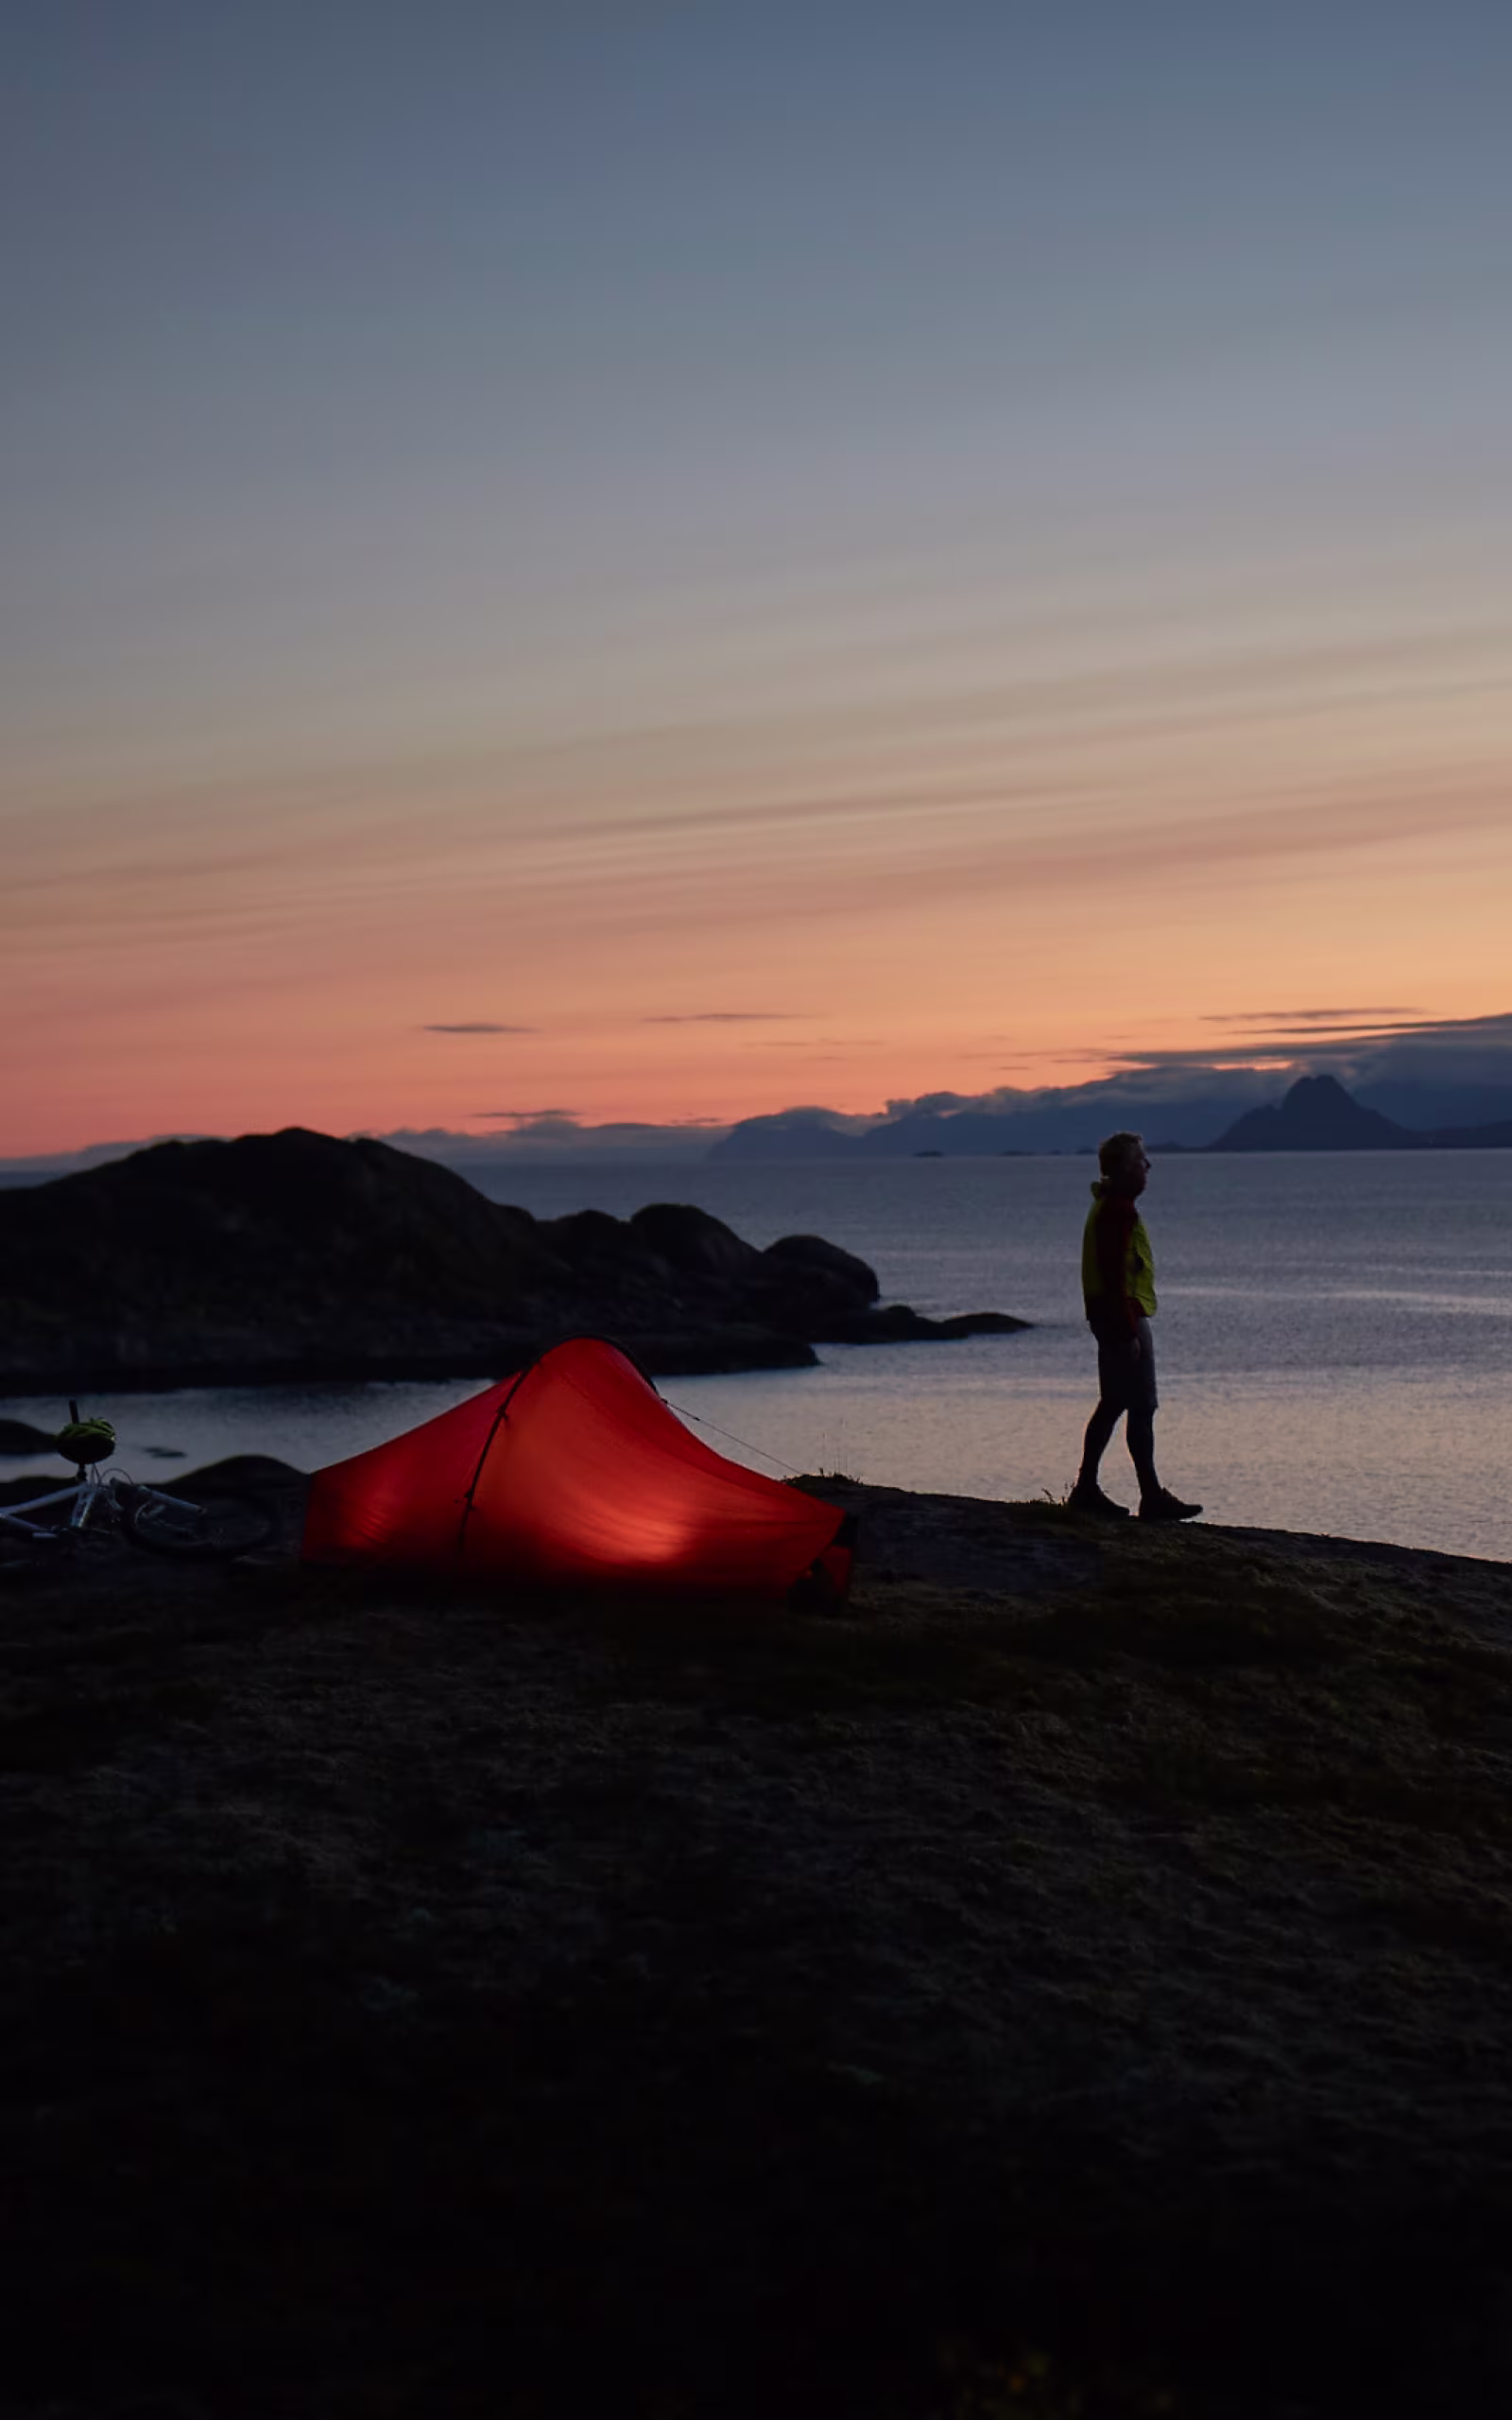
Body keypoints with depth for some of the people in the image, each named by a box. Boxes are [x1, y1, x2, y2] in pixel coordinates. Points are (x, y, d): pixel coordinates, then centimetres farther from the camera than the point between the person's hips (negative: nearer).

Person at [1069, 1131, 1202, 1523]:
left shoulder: (1108, 1206, 16)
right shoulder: (1119, 1210, -17)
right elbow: (1113, 1274, -23)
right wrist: (1128, 1332, -24)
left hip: (1111, 1317, 11)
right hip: (1125, 1315, -11)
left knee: (1112, 1405, 14)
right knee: (1141, 1408, -8)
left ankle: (1086, 1490, 17)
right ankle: (1152, 1497, -6)